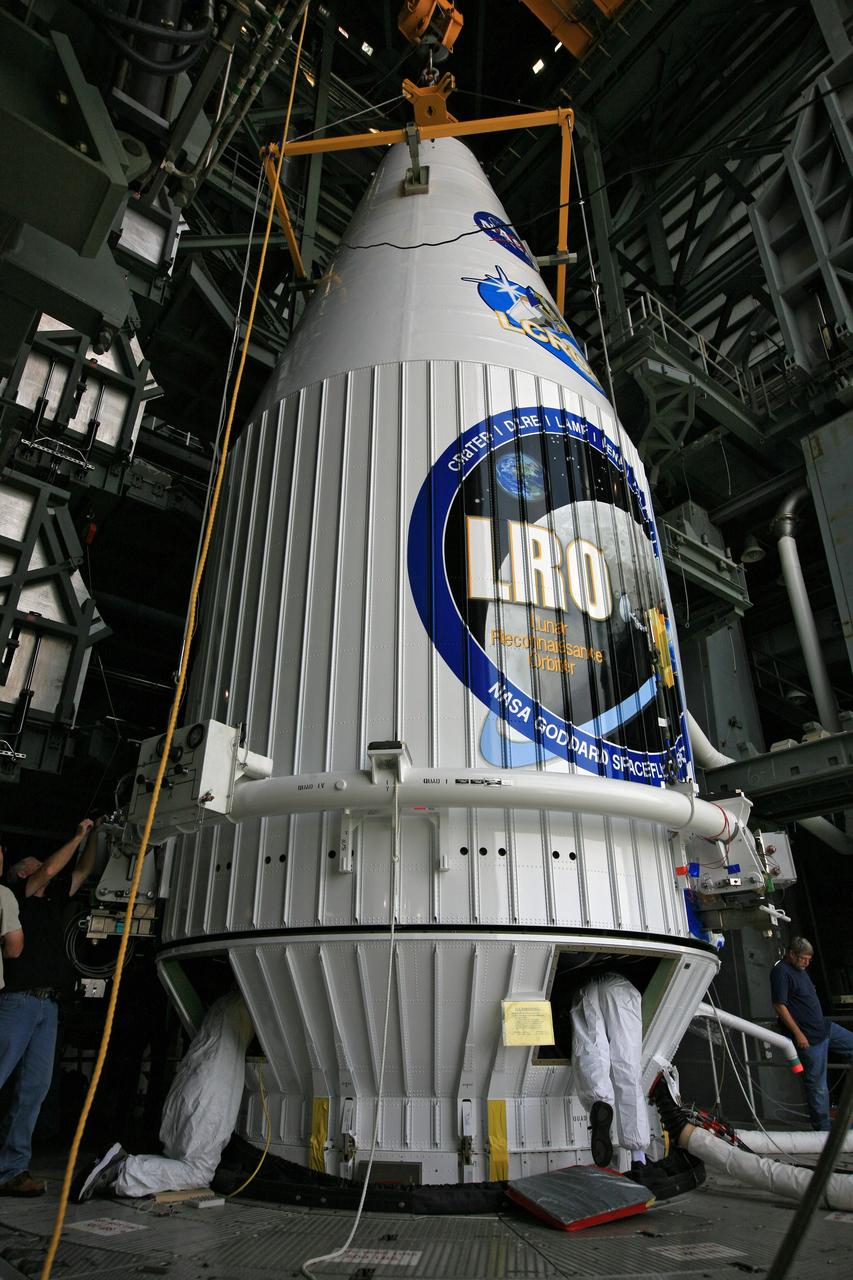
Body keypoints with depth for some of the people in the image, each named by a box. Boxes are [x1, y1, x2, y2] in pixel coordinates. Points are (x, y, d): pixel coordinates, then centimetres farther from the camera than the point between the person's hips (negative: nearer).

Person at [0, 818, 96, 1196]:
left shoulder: (52, 900, 21)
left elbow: (82, 871, 25)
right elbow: (51, 869, -13)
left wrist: (94, 835, 19)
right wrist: (79, 835, -4)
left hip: (47, 1006, 7)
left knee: (35, 1087, 3)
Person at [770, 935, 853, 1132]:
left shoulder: (799, 969, 10)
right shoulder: (781, 972, -20)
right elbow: (779, 1005, -22)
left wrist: (821, 1023, 22)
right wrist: (798, 1034, -21)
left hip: (824, 1027, 10)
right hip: (808, 1036, -9)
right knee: (817, 1084, -1)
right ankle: (823, 1128, 14)